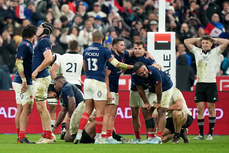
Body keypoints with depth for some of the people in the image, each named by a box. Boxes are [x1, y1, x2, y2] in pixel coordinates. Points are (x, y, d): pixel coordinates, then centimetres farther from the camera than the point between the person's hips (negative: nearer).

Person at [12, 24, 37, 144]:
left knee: (21, 109, 10)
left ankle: (19, 137, 13)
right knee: (26, 109, -13)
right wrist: (24, 80, -24)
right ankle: (22, 137, -16)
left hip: (26, 82, 10)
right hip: (23, 82, -10)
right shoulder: (24, 45, -13)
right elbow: (18, 63, -20)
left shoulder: (28, 45, 17)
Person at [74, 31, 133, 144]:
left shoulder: (86, 51, 9)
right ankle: (98, 138, -1)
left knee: (88, 110, 11)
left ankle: (79, 134, 2)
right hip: (99, 82, -6)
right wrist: (131, 67, -4)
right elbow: (117, 64, -13)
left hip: (88, 80, 6)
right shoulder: (104, 51, -7)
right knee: (100, 111, -1)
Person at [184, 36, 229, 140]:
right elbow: (186, 41, 20)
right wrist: (199, 39, 18)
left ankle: (210, 133, 2)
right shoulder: (197, 51, 15)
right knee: (200, 108, -1)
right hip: (199, 83, 3)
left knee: (211, 108, -1)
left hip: (211, 83, -3)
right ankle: (201, 134, 2)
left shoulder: (215, 52, 7)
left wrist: (214, 40, 8)